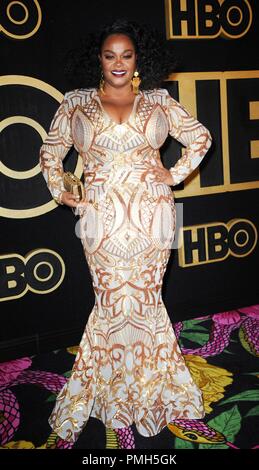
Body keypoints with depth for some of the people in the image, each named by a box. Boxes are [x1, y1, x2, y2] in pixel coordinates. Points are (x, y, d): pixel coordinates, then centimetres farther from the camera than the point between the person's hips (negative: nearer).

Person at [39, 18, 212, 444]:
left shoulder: (159, 101, 8)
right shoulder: (75, 103, 8)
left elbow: (201, 137, 15)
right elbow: (50, 152, 17)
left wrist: (175, 175, 6)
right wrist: (59, 192, 7)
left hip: (152, 215, 1)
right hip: (103, 219, 0)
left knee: (144, 300, 7)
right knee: (114, 302, 3)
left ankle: (142, 389, 29)